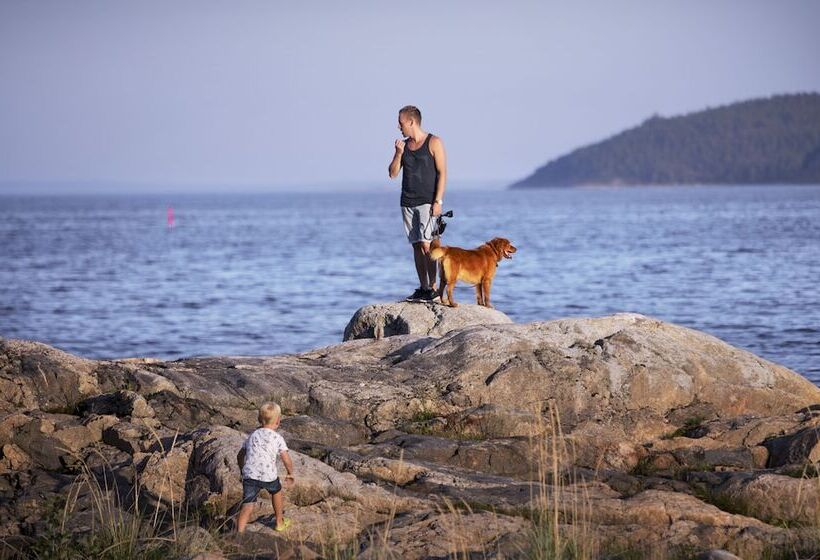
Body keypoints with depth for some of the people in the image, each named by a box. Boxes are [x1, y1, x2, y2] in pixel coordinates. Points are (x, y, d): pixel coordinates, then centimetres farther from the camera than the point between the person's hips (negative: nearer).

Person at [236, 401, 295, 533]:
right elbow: (287, 460, -1)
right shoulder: (277, 438, 3)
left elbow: (240, 456, 23)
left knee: (247, 507, -5)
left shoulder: (252, 436, 17)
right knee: (276, 491, 30)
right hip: (268, 476, -2)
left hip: (250, 475, 2)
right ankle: (280, 522, 48)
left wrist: (243, 472, 38)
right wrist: (290, 473, 17)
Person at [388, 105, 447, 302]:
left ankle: (433, 288, -13)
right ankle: (422, 288, 8)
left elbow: (442, 173, -8)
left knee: (426, 244, -14)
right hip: (408, 203, 6)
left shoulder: (434, 143, -4)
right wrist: (398, 153, -6)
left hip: (427, 202, -6)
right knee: (416, 246, 5)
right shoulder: (404, 145, 12)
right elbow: (393, 173, 10)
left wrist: (437, 201, -15)